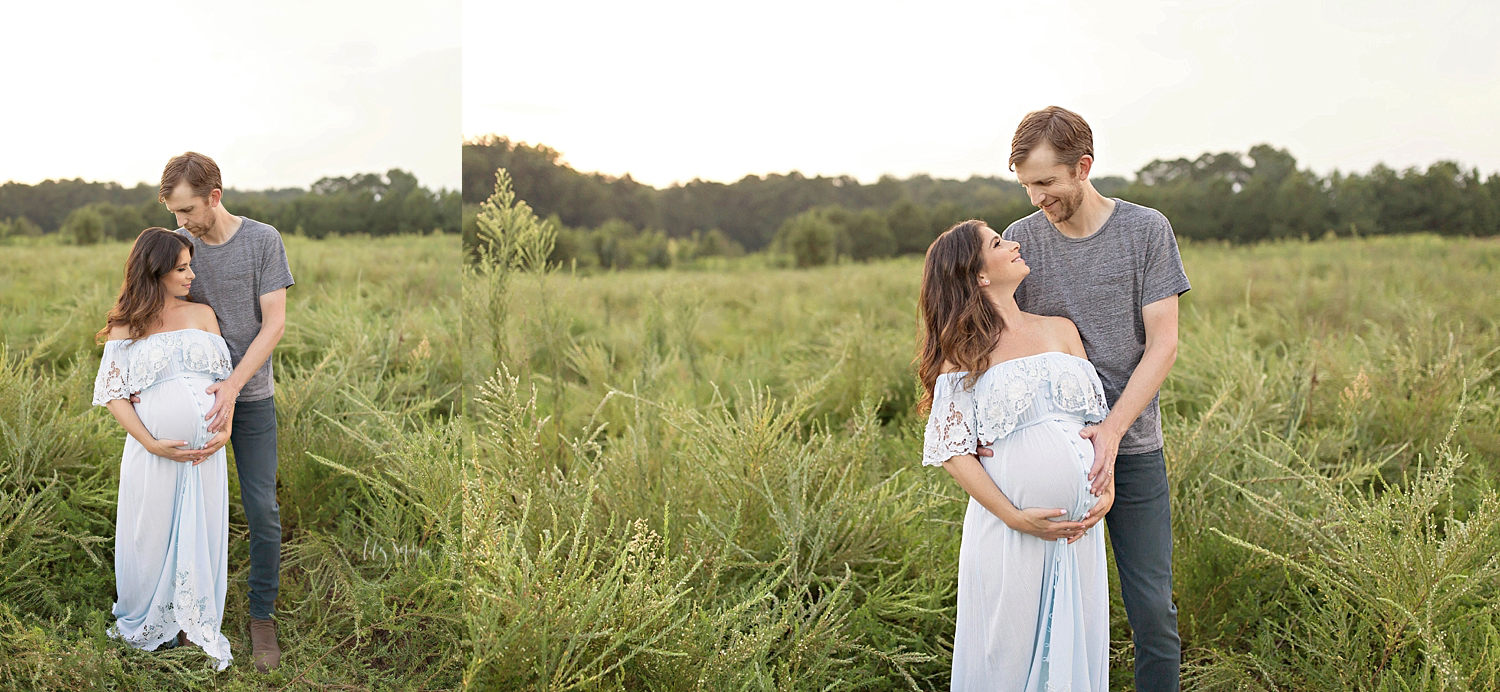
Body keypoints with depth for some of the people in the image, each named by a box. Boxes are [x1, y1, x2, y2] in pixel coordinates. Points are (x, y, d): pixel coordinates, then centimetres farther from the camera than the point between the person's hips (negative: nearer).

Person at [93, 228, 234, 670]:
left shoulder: (202, 315, 7)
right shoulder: (127, 327, 0)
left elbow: (225, 377, 8)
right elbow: (112, 394, -3)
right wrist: (152, 444, -13)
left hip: (205, 450, 2)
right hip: (154, 450, -2)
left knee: (200, 534, 8)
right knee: (151, 535, 9)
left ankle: (193, 622, 25)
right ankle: (146, 625, 30)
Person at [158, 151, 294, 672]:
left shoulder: (262, 240, -8)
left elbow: (273, 323, -10)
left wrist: (232, 386, -19)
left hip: (251, 397, -2)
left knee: (262, 509, -1)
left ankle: (262, 614, 12)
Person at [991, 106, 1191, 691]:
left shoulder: (1147, 230, -2)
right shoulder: (1020, 239, 2)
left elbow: (1163, 344, -6)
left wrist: (1112, 429, -17)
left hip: (1133, 446, -1)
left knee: (1153, 608, 2)